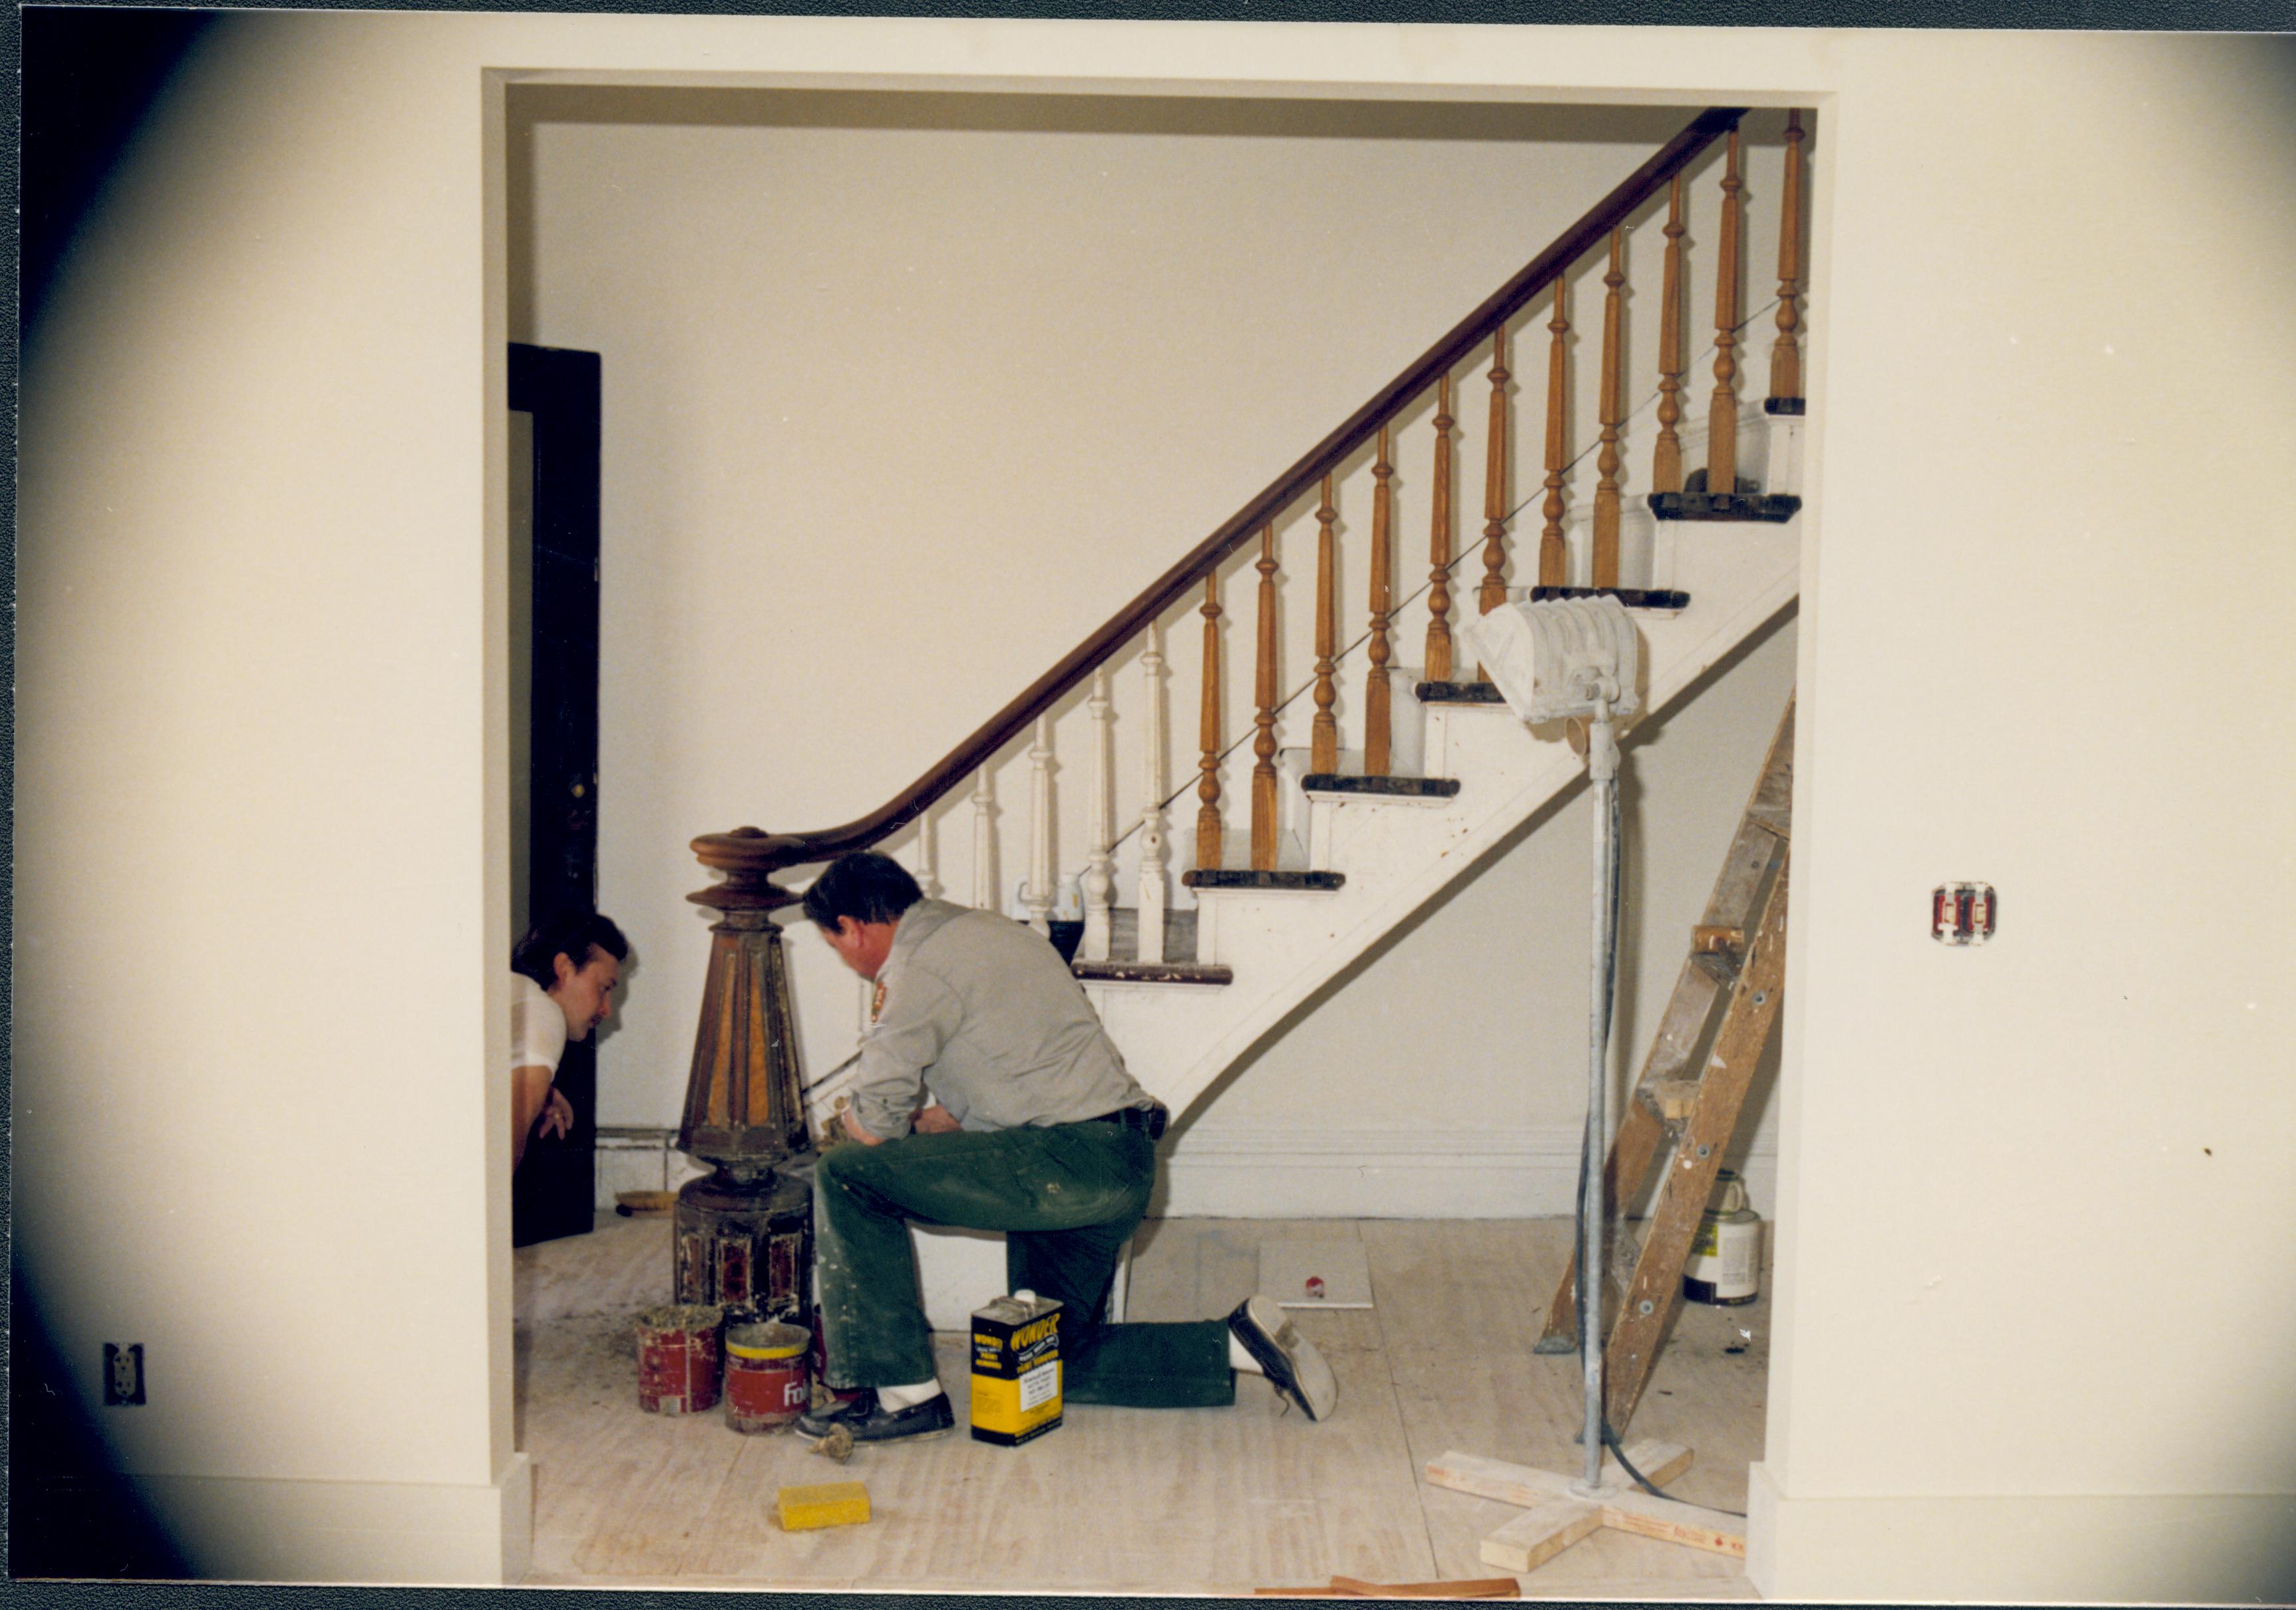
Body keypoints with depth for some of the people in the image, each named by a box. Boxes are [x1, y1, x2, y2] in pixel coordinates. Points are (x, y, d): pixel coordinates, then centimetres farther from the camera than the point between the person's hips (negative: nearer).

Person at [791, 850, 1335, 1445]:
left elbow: (876, 1125, -12)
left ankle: (905, 1394, -7)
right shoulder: (976, 930, 21)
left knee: (847, 1175, -10)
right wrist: (933, 1120, 26)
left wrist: (856, 1123, 10)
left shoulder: (926, 968, -10)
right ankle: (1238, 1343, 13)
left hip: (1075, 1159, -10)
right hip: (1120, 1167, 10)